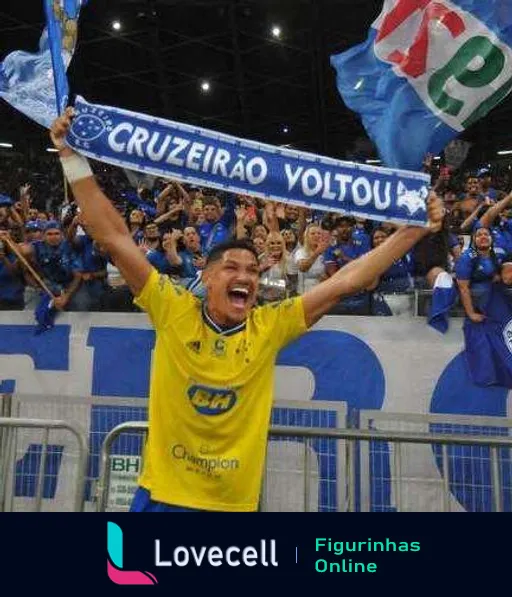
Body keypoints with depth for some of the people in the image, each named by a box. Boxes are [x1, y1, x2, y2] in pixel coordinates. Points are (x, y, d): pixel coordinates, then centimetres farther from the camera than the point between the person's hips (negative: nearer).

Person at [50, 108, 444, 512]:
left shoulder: (271, 326, -6)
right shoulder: (174, 312, -10)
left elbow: (347, 281, -7)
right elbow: (114, 237, -12)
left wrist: (414, 230, -8)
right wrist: (73, 158, -15)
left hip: (235, 502, 2)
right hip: (163, 494, -1)